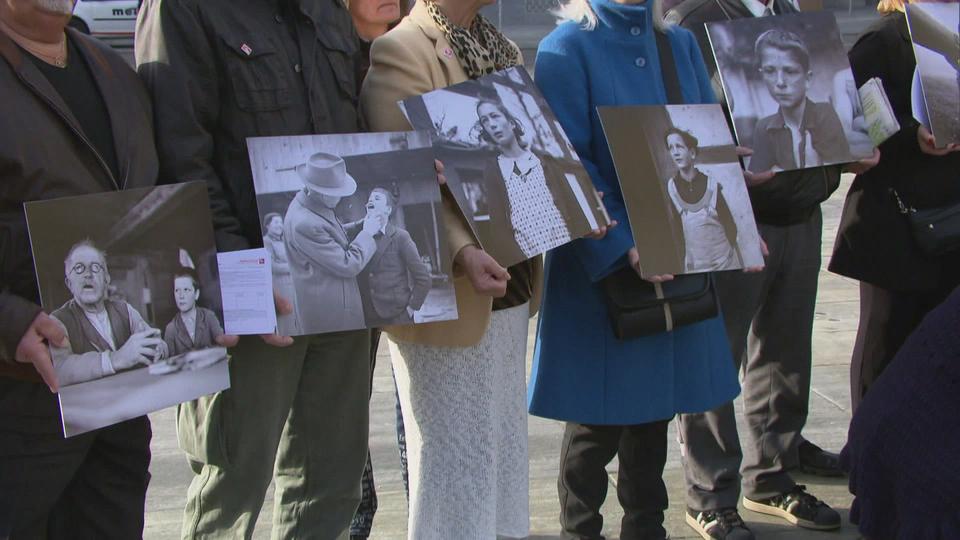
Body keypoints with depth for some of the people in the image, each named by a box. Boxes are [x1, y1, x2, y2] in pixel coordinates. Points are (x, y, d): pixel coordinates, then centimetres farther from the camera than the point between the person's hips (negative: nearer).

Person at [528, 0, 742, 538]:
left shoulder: (680, 45, 10)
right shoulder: (568, 50, -8)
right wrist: (623, 246, -24)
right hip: (601, 266, -5)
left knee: (655, 406, 14)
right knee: (598, 417, 3)